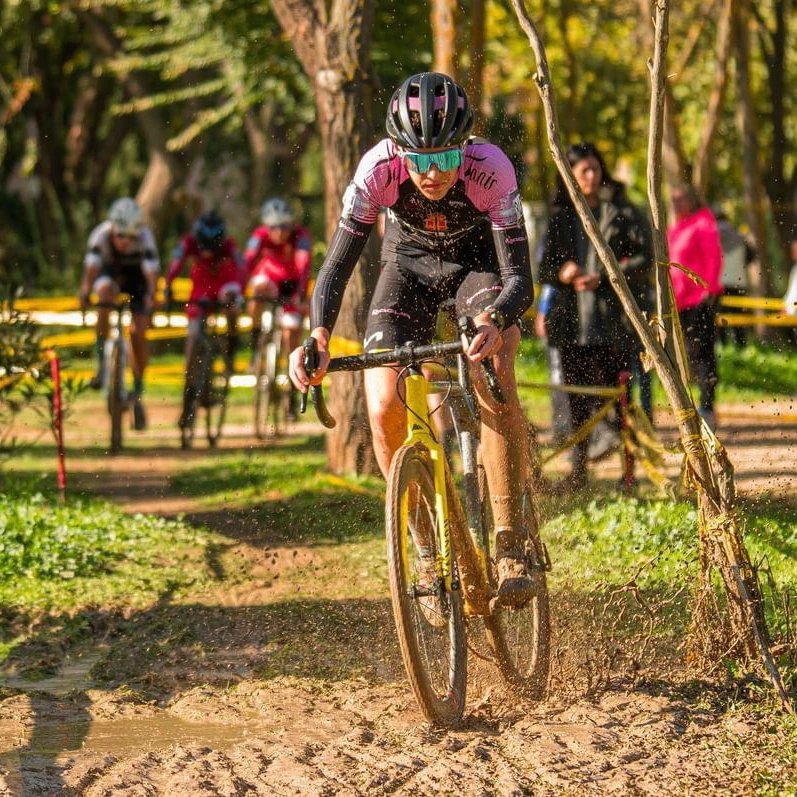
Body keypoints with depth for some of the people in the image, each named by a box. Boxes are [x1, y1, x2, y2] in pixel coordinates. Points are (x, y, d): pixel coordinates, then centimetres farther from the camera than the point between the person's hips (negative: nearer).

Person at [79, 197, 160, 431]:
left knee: (138, 333, -13)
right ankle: (102, 363, -27)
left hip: (137, 277, 0)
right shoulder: (101, 234, -31)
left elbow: (152, 272, -43)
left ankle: (138, 392, 2)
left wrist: (151, 296, -60)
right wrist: (85, 291, -58)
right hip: (111, 273, 0)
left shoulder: (144, 237, -33)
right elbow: (91, 266, -41)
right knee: (105, 291, -34)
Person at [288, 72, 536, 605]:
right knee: (384, 409, -17)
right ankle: (425, 545, 4)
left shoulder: (490, 169, -36)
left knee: (495, 374, -30)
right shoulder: (379, 170, -32)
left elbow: (520, 278, -38)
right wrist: (318, 337, -49)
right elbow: (337, 266, -30)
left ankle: (511, 546, -24)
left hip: (478, 262, -2)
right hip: (410, 265, 2)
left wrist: (493, 323, -60)